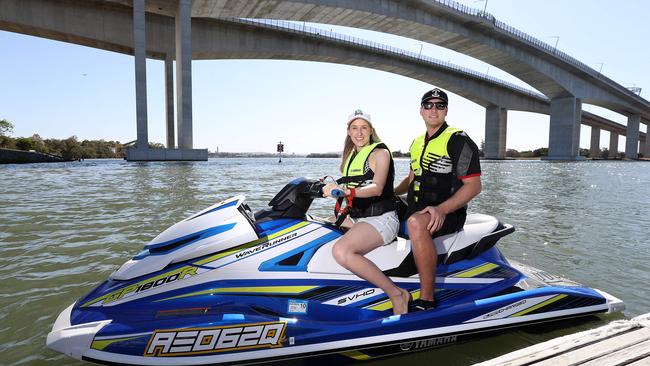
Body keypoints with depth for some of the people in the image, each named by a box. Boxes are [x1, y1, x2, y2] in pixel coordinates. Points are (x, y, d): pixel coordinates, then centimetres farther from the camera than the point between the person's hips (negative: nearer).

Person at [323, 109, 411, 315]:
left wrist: (347, 191, -36)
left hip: (381, 218, -9)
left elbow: (377, 189, -21)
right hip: (355, 218, 9)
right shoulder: (351, 154, 17)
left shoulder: (380, 152, -5)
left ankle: (396, 294, -20)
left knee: (341, 251, -32)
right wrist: (331, 187, 6)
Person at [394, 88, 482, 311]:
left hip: (448, 213, -8)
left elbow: (474, 186, -14)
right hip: (416, 210, 9)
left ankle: (427, 300, -30)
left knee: (416, 223, -38)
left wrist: (441, 209, -27)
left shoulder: (459, 140, -8)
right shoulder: (418, 142, 16)